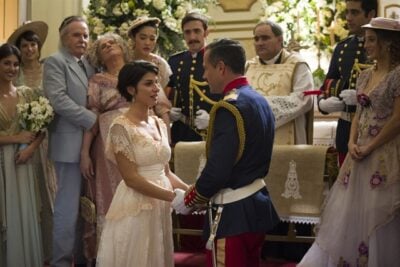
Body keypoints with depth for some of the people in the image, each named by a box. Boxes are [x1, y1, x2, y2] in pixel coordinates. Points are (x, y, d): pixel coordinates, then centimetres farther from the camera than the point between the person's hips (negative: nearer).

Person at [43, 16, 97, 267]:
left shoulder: (89, 65, 17)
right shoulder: (55, 62, -5)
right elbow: (59, 100, -17)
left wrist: (98, 120, 0)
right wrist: (93, 120, -16)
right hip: (71, 145, -7)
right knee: (68, 207, -5)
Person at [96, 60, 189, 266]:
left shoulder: (159, 124, 9)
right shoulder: (121, 127, -13)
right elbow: (131, 178, -17)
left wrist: (188, 190, -3)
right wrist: (173, 196, -20)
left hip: (160, 207, 7)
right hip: (135, 208, -7)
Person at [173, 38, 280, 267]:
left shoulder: (229, 107, -20)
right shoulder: (259, 100, 8)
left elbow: (217, 171, -24)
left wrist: (188, 200, -7)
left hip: (234, 213, -9)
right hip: (258, 204, 9)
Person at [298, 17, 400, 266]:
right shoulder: (365, 76, 11)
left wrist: (369, 148, -14)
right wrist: (352, 143, -2)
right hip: (361, 152, 7)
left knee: (378, 216, 1)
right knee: (349, 213, 10)